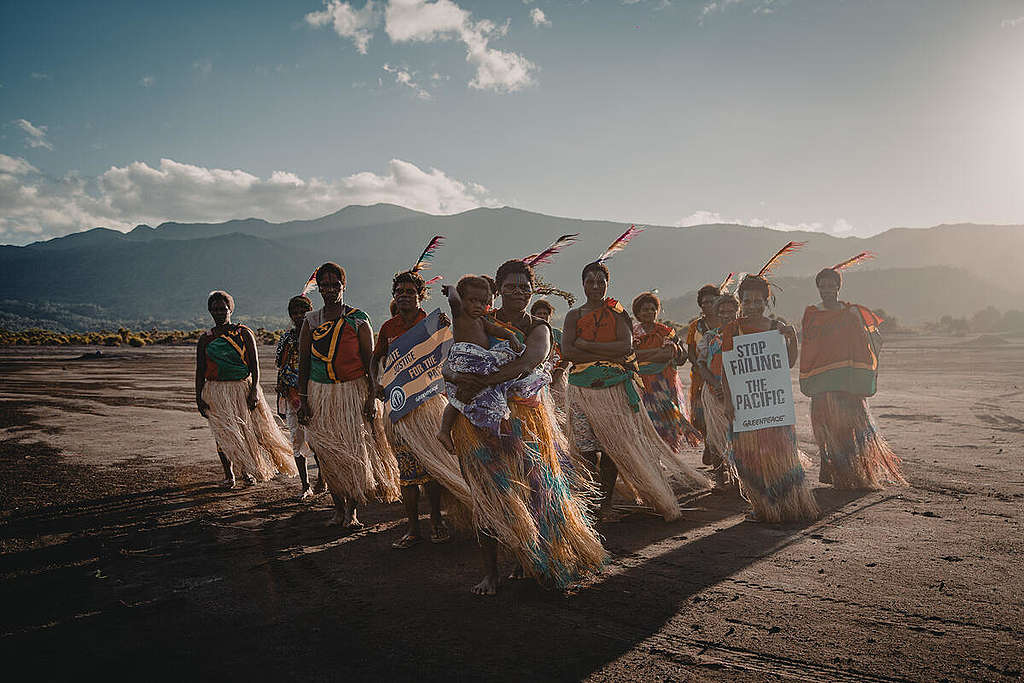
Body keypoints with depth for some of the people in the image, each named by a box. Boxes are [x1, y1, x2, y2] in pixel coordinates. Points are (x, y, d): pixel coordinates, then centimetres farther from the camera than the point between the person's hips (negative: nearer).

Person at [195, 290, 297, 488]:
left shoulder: (244, 334, 2)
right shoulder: (205, 339, 6)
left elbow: (254, 365, -1)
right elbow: (200, 371, 7)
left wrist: (254, 390, -11)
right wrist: (198, 397, 0)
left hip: (243, 388, -1)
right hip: (216, 391, 1)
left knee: (248, 430, 2)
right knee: (224, 432, 0)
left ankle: (246, 469, 24)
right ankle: (229, 474, 13)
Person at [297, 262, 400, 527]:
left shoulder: (358, 320, 0)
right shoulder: (311, 321, 7)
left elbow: (370, 361, -1)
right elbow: (303, 363, 9)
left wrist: (372, 397, -8)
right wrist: (302, 399, 1)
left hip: (354, 391, -2)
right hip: (320, 394, 3)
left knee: (354, 450, -6)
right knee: (328, 454, 4)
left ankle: (352, 511, 6)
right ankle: (339, 509, 18)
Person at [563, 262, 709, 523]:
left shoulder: (616, 312, 8)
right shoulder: (574, 315, 9)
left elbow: (626, 346, -7)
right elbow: (567, 350, -6)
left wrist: (587, 344, -9)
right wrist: (607, 354, -11)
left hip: (614, 386, 0)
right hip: (582, 387, 1)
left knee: (613, 444, -2)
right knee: (585, 446, -3)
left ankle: (606, 501, 8)